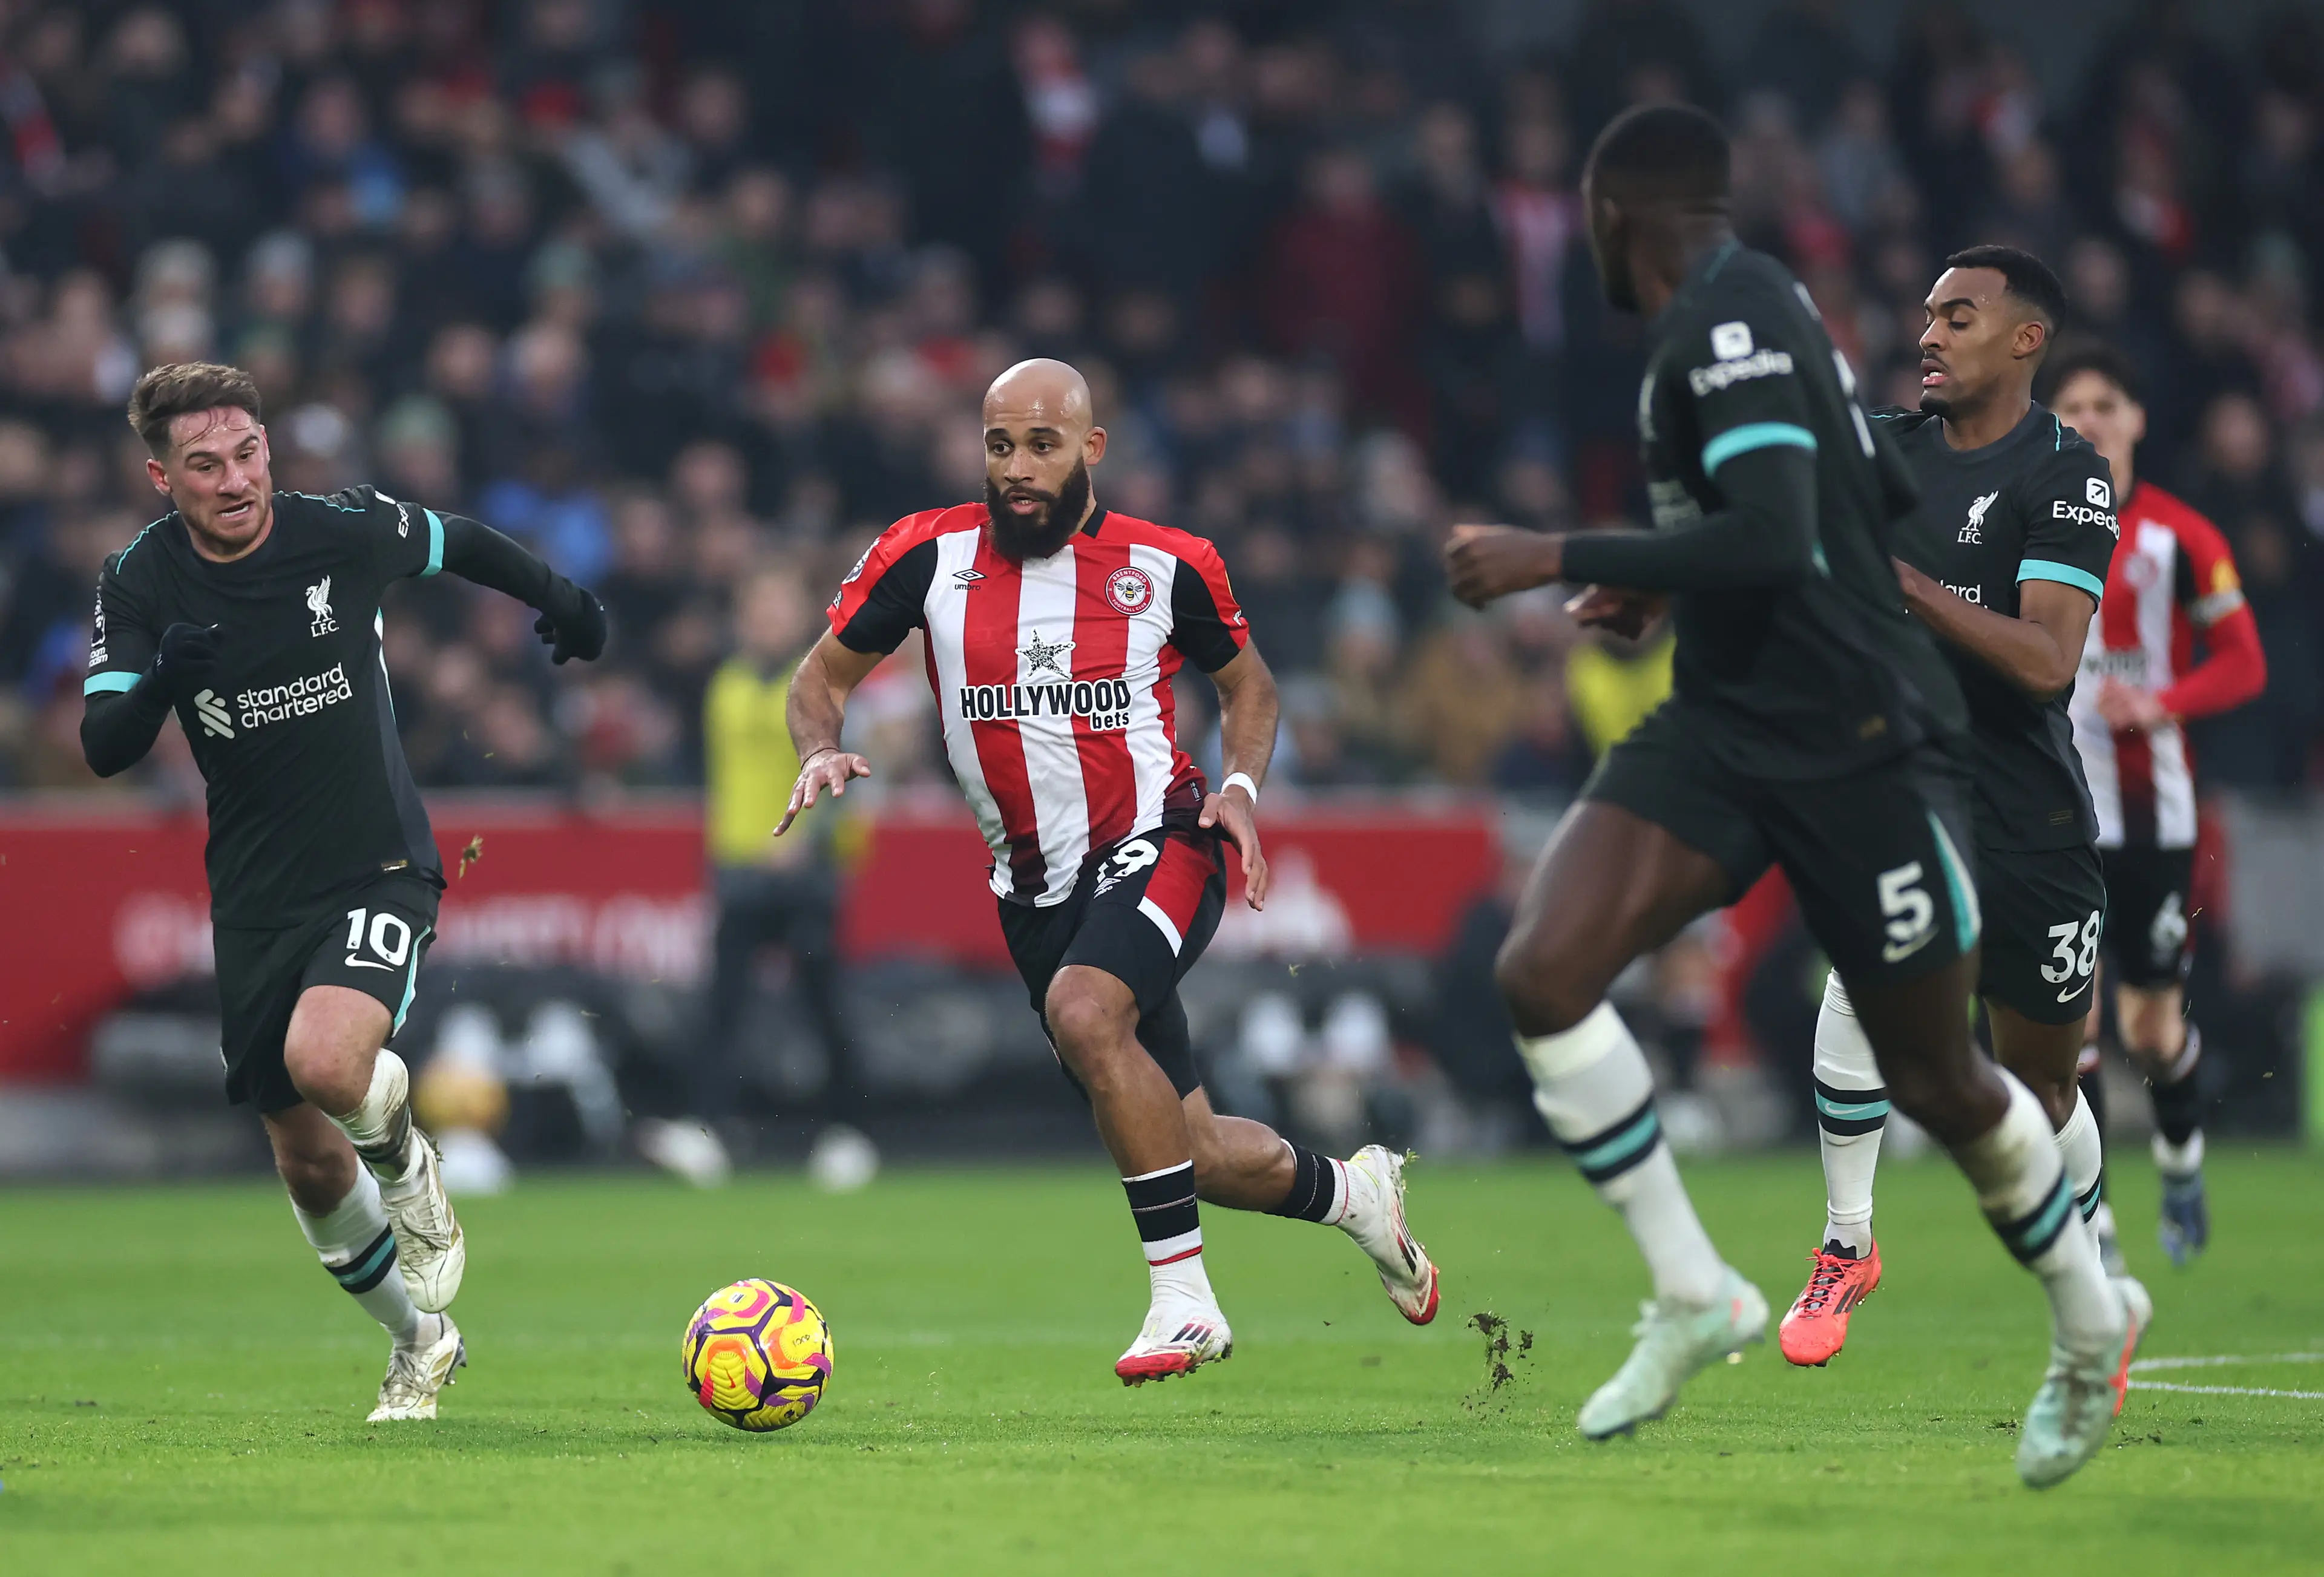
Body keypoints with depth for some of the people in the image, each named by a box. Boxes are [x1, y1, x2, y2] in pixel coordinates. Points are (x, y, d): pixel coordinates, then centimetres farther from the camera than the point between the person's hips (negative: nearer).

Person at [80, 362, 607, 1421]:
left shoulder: (346, 532, -10)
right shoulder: (140, 581, -6)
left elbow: (457, 543, 11)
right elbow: (102, 748, -12)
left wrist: (559, 600, 21)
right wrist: (161, 681, -31)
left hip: (378, 868, -3)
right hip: (255, 899, 3)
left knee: (326, 1060, -31)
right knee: (306, 1161, 8)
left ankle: (409, 1170, 5)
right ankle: (419, 1344, 33)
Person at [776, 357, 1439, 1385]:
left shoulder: (1167, 566, -4)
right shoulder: (928, 557, -3)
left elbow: (1246, 683, 13)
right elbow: (825, 674, 8)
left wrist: (1241, 788, -5)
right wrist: (822, 752, -13)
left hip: (1156, 846, -3)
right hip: (1038, 884, 4)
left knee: (1084, 1013, -35)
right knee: (1190, 1153, 5)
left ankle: (1183, 1299, -27)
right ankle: (1353, 1192, 37)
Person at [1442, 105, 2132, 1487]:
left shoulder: (1732, 323, -17)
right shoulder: (1743, 307, 12)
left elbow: (1770, 543, -29)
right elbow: (1882, 498, 23)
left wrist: (1553, 561, -24)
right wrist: (1669, 583, 27)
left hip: (1860, 741, -9)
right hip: (1728, 723, 9)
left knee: (1936, 1083, 5)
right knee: (1544, 971, -13)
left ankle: (2090, 1326, 31)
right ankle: (1693, 1296, -3)